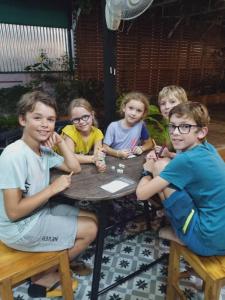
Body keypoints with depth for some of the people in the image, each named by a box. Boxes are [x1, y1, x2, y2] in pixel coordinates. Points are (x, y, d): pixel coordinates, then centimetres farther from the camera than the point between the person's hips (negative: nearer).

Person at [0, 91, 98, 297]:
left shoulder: (44, 148, -1)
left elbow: (75, 168, 5)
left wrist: (60, 142, -6)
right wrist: (53, 188, -22)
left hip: (40, 212, 8)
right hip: (19, 228, -8)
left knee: (93, 219, 9)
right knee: (90, 229, -5)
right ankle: (44, 278, 13)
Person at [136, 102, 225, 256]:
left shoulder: (186, 160, -21)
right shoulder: (208, 149, 3)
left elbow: (141, 193, -20)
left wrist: (149, 170, 0)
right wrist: (167, 155, 5)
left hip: (208, 240, -8)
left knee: (161, 166, -9)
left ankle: (178, 234, 9)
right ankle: (180, 233, 22)